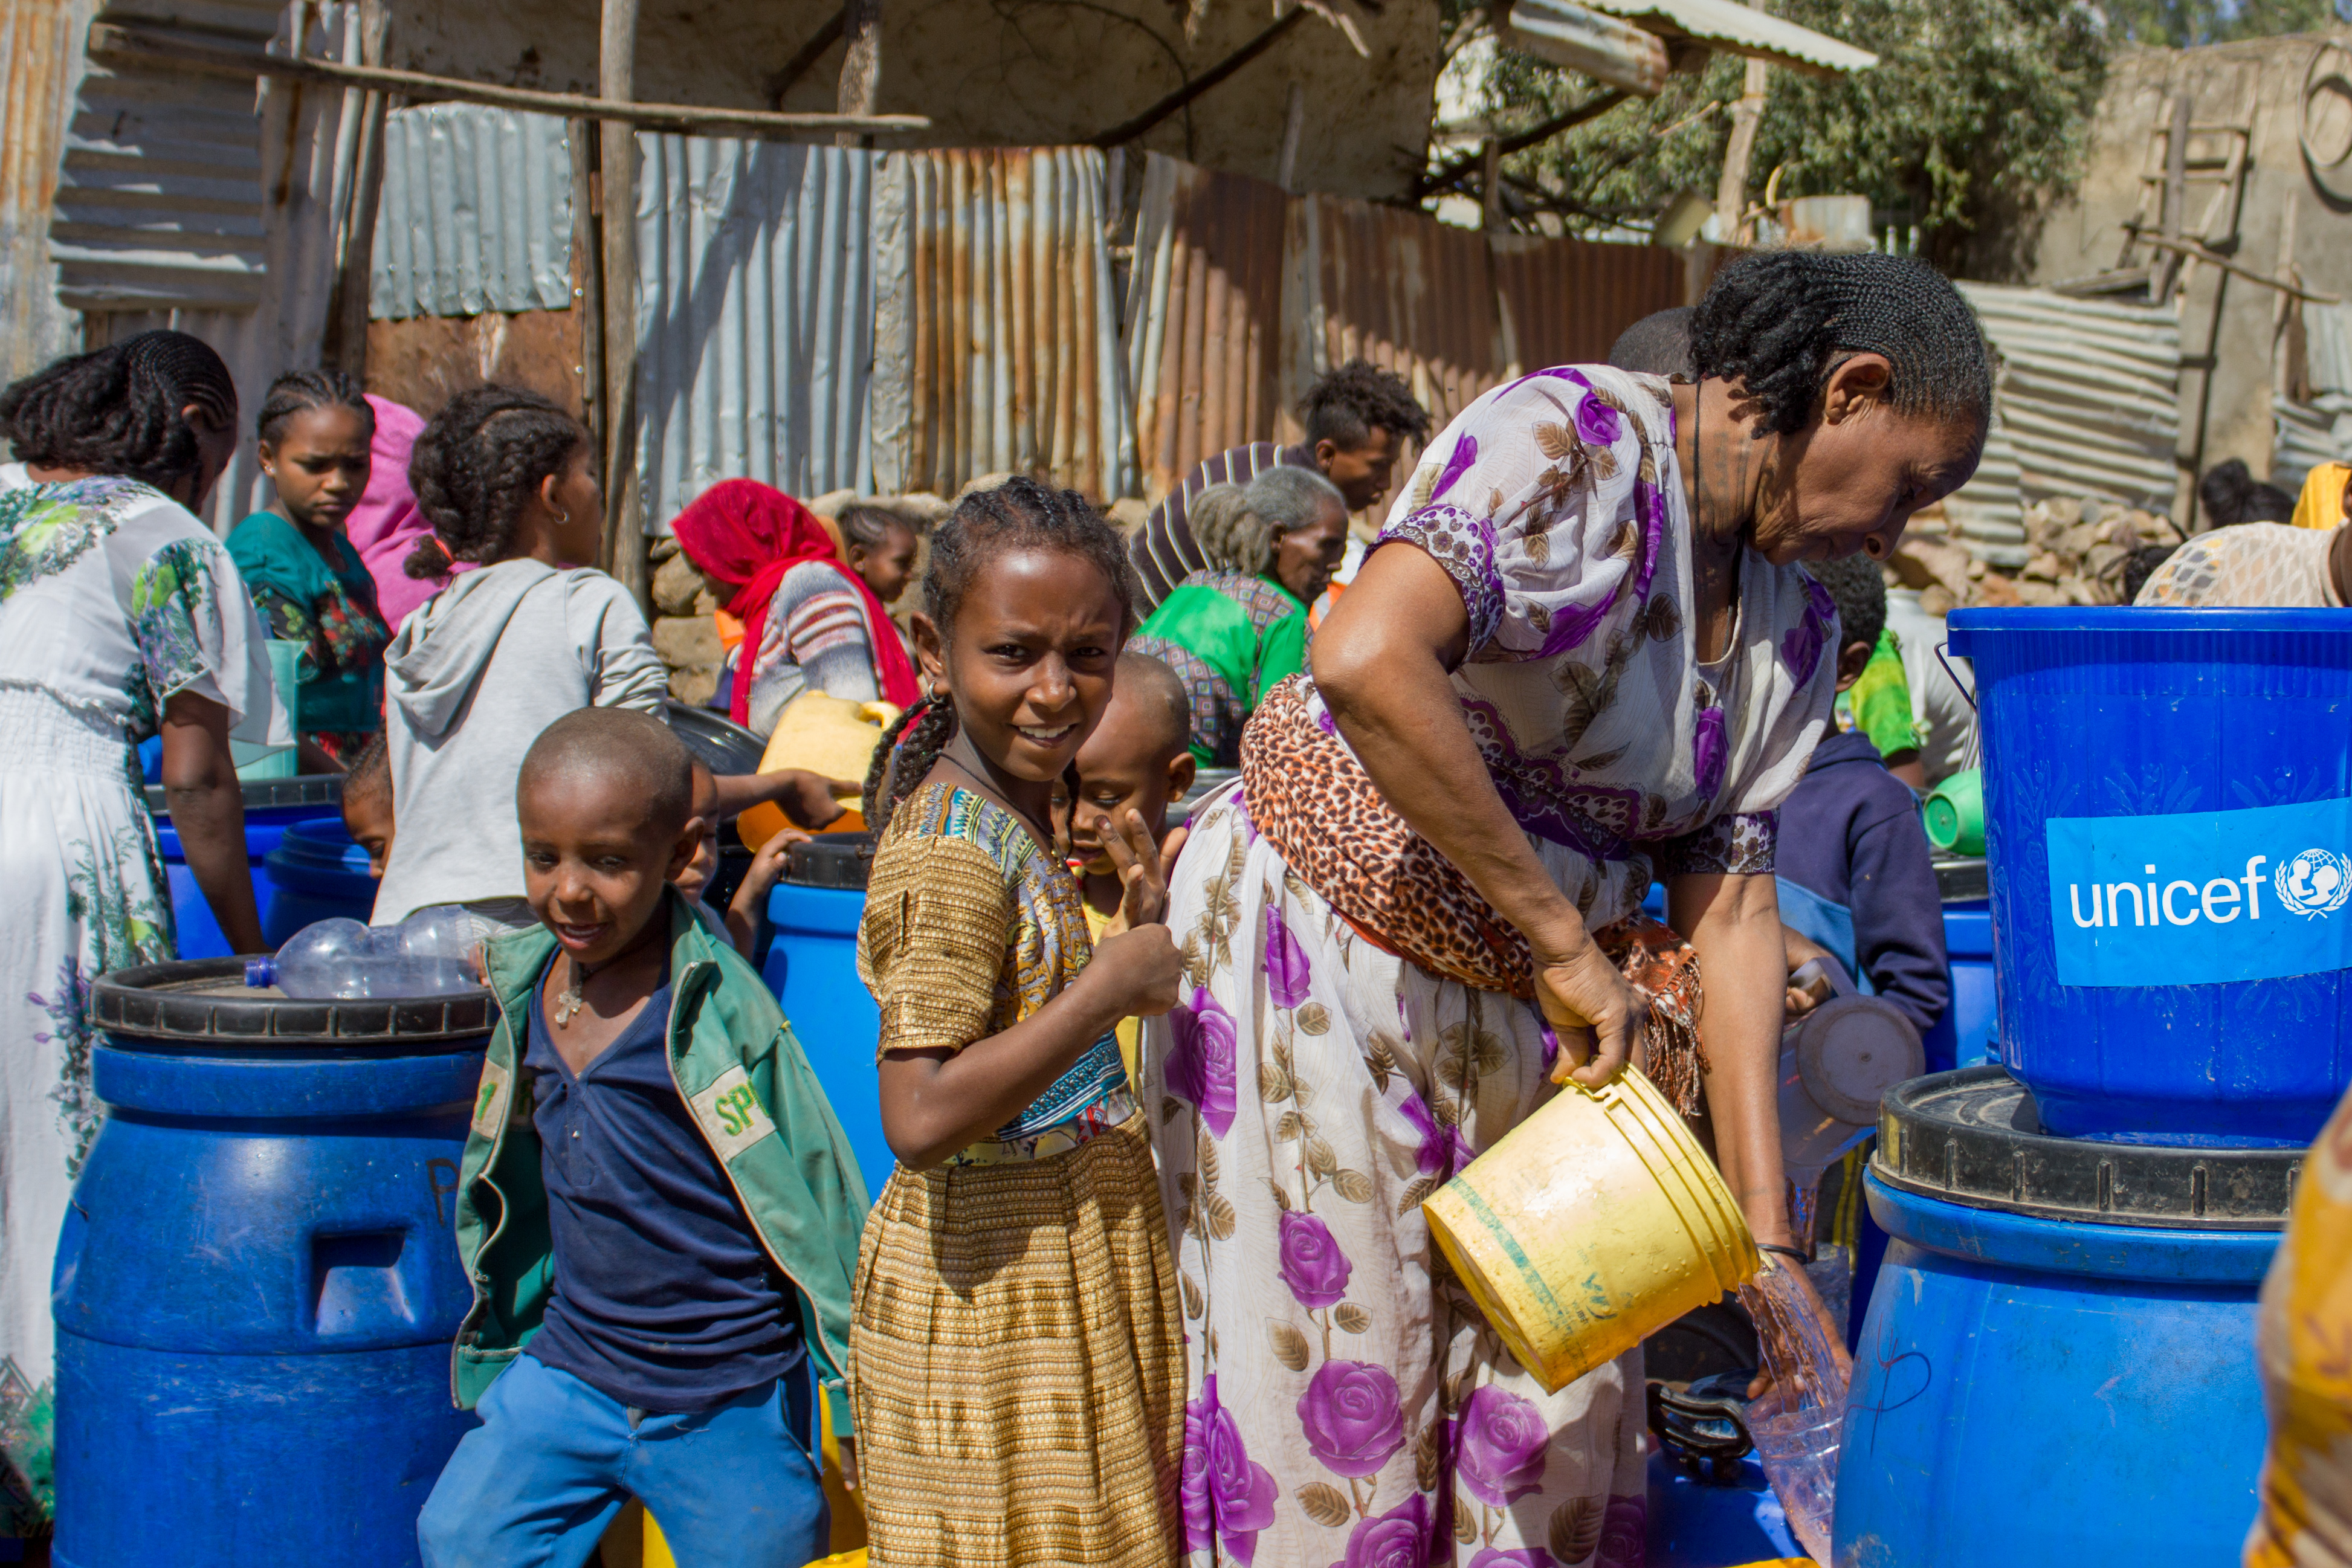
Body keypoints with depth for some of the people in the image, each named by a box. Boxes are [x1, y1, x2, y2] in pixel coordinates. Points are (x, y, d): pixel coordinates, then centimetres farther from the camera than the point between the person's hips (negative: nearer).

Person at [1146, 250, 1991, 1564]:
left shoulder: (1795, 628, 6)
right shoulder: (1569, 440, -18)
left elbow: (1729, 911, 3)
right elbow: (1366, 663, -34)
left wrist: (1765, 1230, -5)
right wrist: (1561, 936, -28)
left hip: (1523, 1011, 7)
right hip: (1320, 939, -7)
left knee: (1558, 1405, 6)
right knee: (1337, 1407, -1)